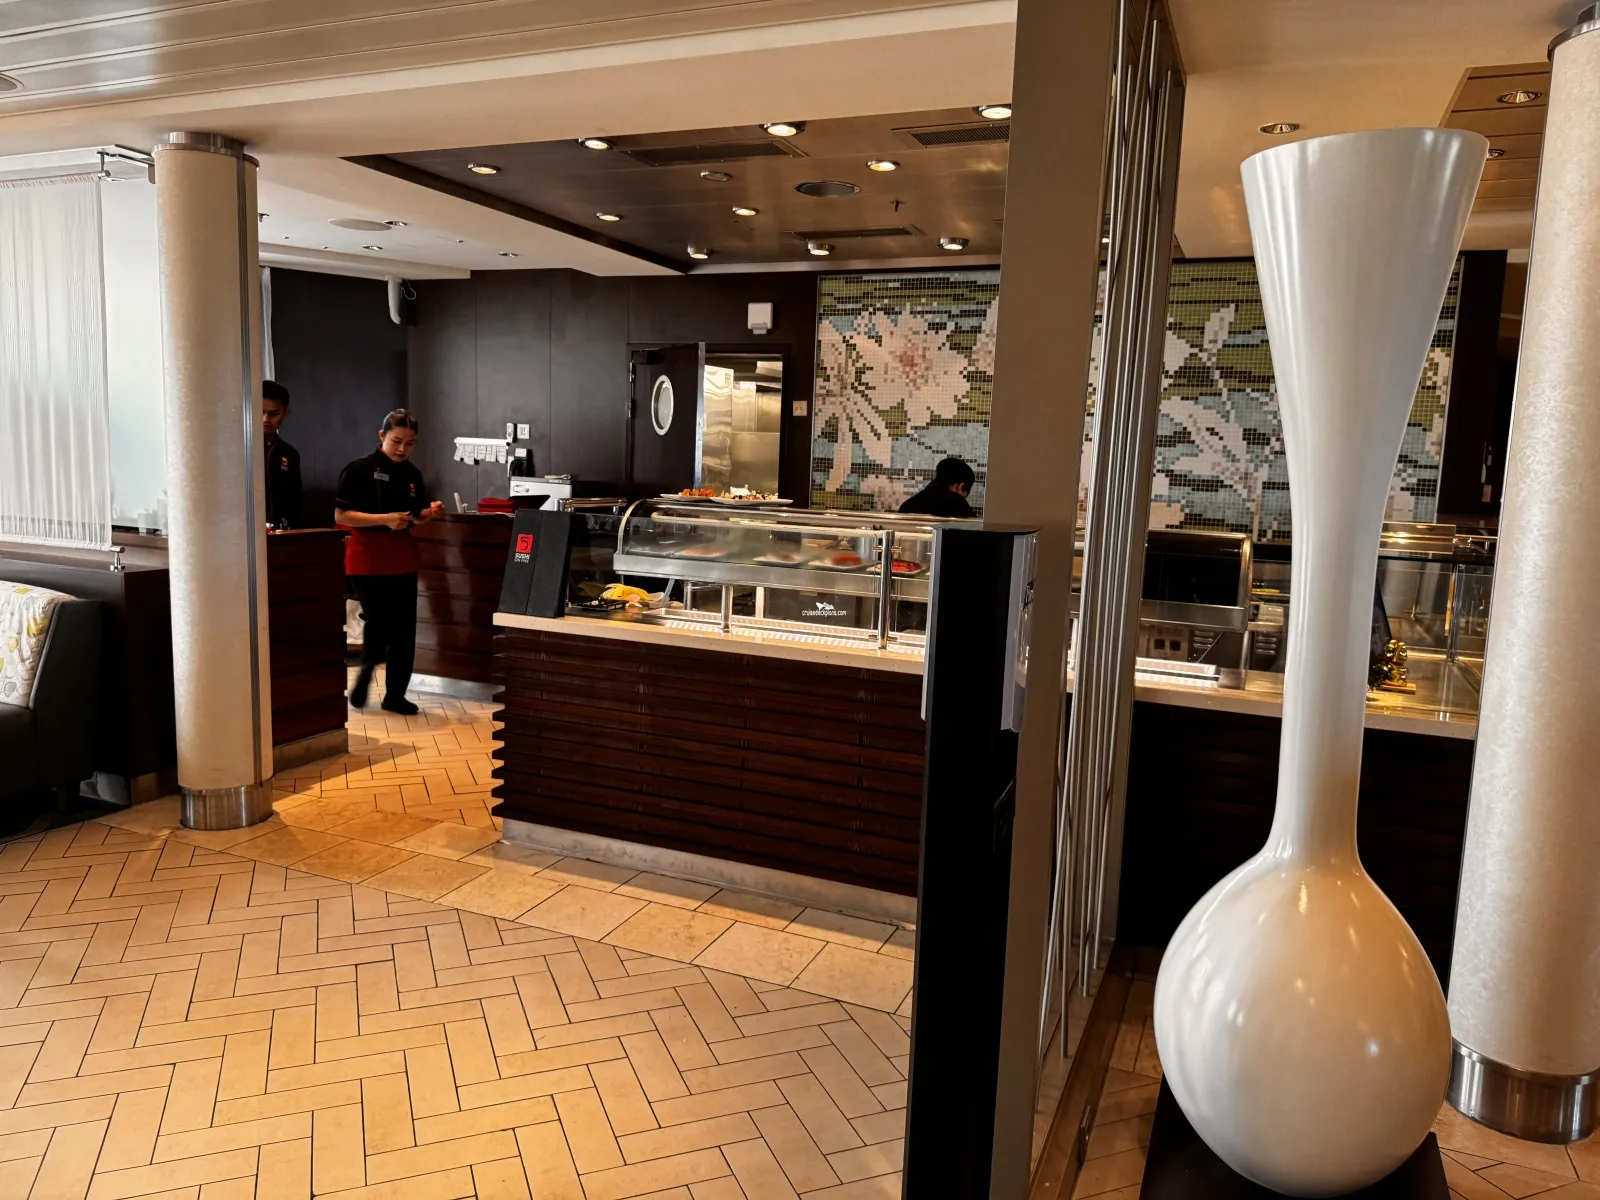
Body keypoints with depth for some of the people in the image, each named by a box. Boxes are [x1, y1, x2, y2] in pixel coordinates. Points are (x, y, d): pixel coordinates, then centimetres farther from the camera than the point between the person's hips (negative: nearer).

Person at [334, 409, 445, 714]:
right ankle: (365, 673, 22)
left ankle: (395, 694, 15)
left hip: (403, 558, 5)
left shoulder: (413, 474, 7)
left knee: (404, 628, 4)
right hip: (367, 559, -5)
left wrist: (431, 512, -5)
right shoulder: (359, 470, -10)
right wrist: (385, 519, -23)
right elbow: (341, 516, -14)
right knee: (379, 623, -8)